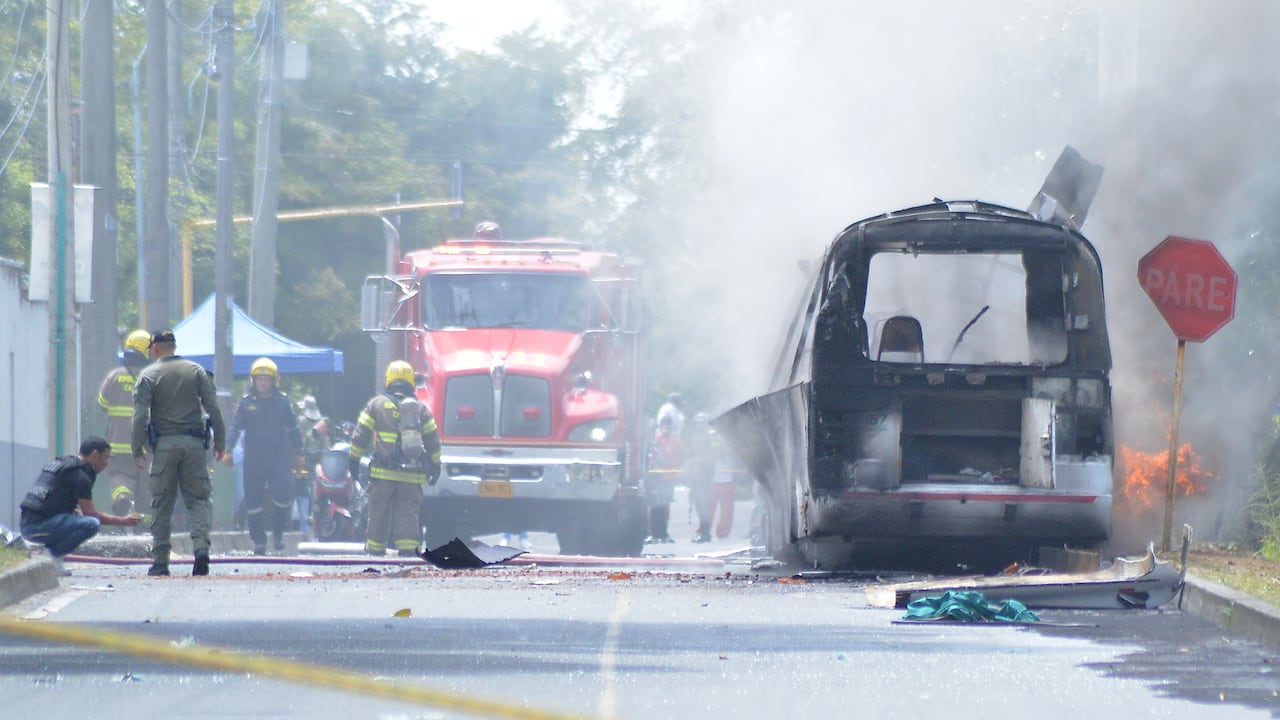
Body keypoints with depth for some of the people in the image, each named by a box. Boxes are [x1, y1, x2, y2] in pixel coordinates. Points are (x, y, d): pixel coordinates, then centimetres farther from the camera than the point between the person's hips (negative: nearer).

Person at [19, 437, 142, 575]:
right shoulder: (80, 474, -7)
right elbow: (90, 513, -7)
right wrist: (123, 521, 2)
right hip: (40, 525, -10)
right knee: (91, 524, -21)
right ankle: (50, 555, -14)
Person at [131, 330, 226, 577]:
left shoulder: (148, 375, 0)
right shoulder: (197, 371, 8)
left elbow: (140, 416, -6)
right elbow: (213, 409, 4)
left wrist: (137, 449, -2)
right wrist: (220, 442, 10)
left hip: (164, 445, -2)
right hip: (194, 444, 2)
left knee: (162, 503, 4)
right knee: (198, 499, 4)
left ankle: (160, 560, 3)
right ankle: (201, 545, -19)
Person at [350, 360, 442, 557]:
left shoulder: (376, 404, 3)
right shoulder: (420, 408, 8)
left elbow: (360, 435, 3)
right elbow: (433, 439, 10)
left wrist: (354, 459, 11)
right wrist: (435, 465, 19)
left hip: (384, 471, -1)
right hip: (412, 473, 1)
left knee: (379, 510, 6)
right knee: (408, 509, 2)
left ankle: (375, 546, 12)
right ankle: (407, 546, -9)